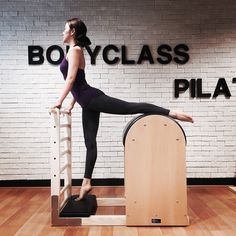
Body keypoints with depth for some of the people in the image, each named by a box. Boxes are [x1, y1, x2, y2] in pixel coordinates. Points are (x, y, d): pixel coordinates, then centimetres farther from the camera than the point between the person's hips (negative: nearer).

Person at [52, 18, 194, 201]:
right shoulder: (75, 51, 23)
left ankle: (172, 113, -13)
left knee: (132, 107, -17)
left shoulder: (75, 50, -4)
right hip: (87, 103, 9)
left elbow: (71, 78, -15)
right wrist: (71, 104, 23)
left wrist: (59, 101, -15)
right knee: (90, 142, 9)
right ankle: (87, 182, 15)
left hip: (92, 98, -9)